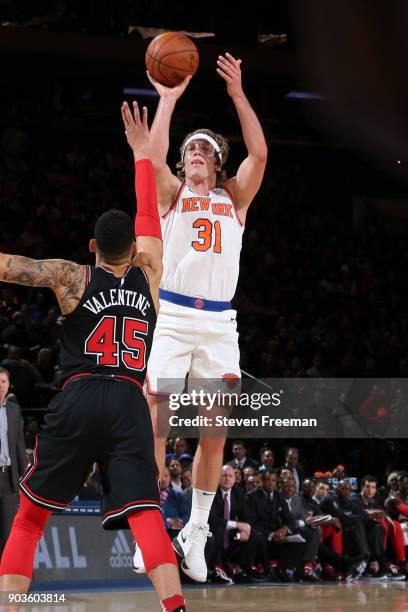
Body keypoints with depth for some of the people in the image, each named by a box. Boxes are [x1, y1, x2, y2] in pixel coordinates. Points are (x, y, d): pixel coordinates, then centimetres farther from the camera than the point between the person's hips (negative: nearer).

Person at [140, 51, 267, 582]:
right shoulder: (173, 193, 11)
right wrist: (169, 97, -7)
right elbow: (155, 154, -8)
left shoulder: (234, 197, 15)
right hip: (173, 316, -2)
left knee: (215, 432, 1)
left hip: (219, 323, 2)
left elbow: (259, 153, -1)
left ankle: (197, 530, 11)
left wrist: (238, 94, -5)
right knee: (155, 423, -9)